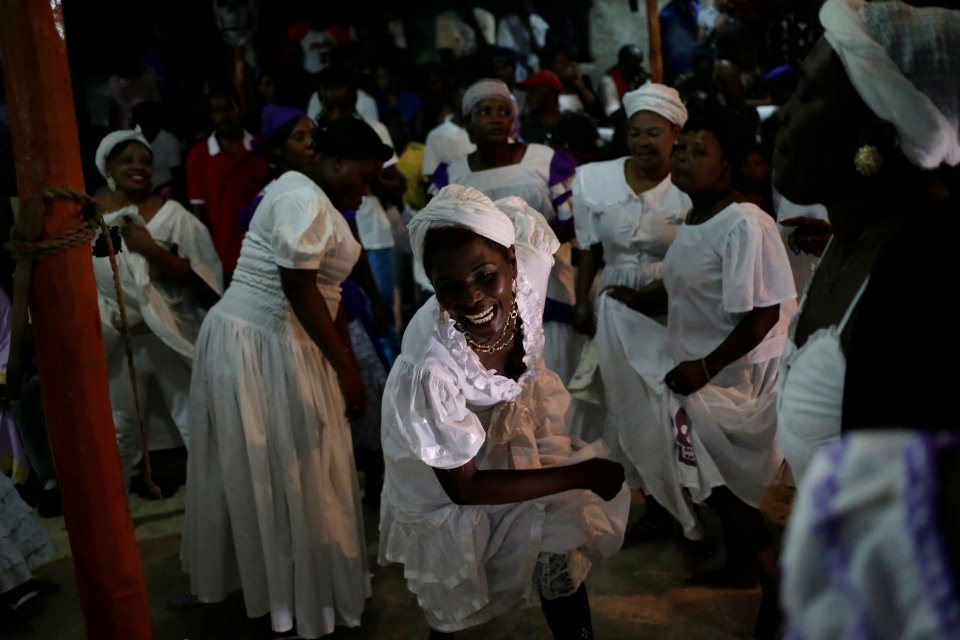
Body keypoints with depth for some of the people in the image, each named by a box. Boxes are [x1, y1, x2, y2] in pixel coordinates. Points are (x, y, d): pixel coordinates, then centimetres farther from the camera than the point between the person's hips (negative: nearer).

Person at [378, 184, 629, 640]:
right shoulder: (428, 372, -46)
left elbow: (519, 212, -8)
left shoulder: (527, 266, -35)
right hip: (445, 479, -3)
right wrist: (579, 475, -28)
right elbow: (463, 487, -30)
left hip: (515, 418, 4)